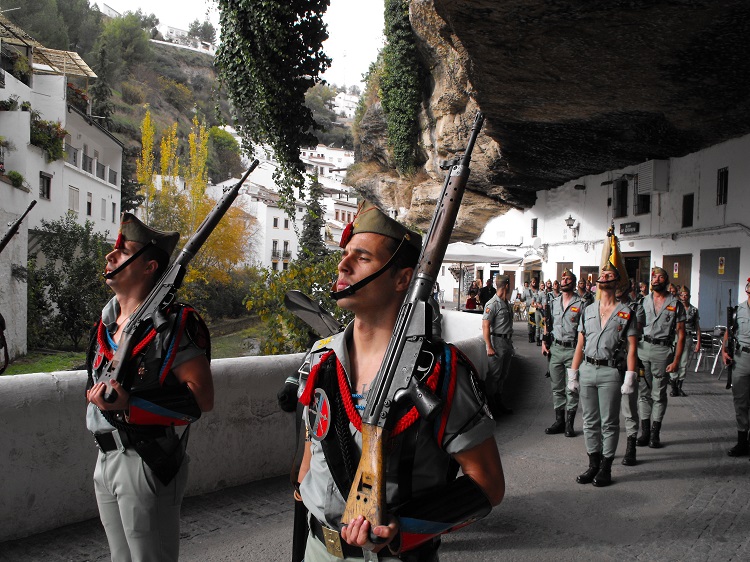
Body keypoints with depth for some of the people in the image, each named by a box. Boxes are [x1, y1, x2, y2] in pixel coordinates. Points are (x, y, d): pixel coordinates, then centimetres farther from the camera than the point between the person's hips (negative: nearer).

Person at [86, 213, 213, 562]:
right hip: (105, 460, 9)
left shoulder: (172, 323, -15)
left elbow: (203, 396, -21)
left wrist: (129, 403, -25)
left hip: (147, 464, -8)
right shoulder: (107, 321, 12)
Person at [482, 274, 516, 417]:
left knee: (503, 375, 16)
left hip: (507, 343, 9)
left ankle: (499, 404, 28)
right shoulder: (493, 304, -15)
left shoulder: (507, 304, 13)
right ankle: (490, 407, 5)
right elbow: (485, 326, -19)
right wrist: (489, 347, -22)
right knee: (493, 376, -3)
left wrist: (511, 344, 18)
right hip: (497, 343, -9)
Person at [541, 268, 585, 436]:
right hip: (555, 348, 5)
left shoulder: (581, 304, -5)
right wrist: (544, 342, 9)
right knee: (556, 387, 10)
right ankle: (559, 421, 19)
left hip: (572, 349, -5)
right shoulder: (554, 302, 11)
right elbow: (548, 323, 20)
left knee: (572, 388, 1)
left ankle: (569, 423, 9)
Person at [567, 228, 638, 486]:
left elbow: (632, 348, -4)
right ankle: (593, 465, 20)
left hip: (610, 372, -4)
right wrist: (573, 373, 8)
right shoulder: (588, 311, 12)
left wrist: (630, 377, -11)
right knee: (590, 422, 10)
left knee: (609, 423, 3)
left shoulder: (625, 313, 0)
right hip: (587, 370, 4)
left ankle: (606, 469, 12)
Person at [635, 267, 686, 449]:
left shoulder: (675, 304, 0)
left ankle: (655, 434, 11)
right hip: (643, 347, 3)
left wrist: (676, 360, -8)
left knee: (659, 394, 3)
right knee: (643, 393, 6)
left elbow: (681, 334, -1)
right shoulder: (644, 301, 9)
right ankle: (645, 432, 14)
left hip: (663, 350, -3)